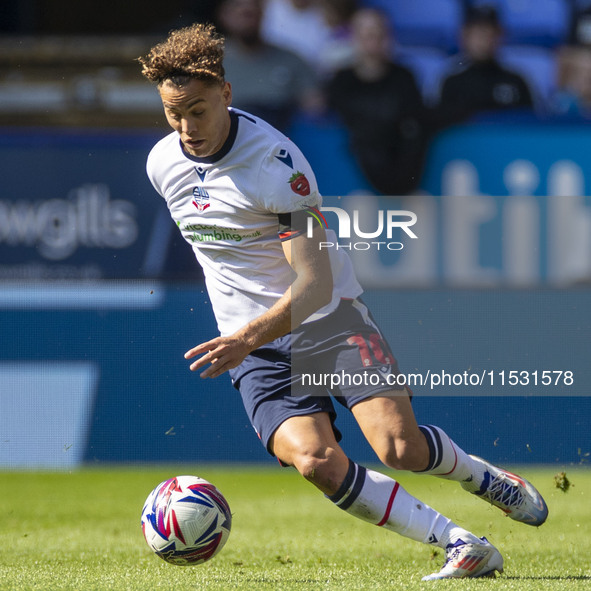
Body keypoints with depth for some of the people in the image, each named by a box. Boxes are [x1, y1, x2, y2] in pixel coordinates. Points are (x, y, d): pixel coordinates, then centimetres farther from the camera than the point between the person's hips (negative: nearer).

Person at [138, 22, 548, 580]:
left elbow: (314, 283, -26)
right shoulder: (162, 164, 0)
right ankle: (463, 546, -20)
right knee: (314, 460, -24)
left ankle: (479, 474, 16)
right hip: (252, 343, 4)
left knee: (401, 448, -20)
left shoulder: (274, 160, -20)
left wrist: (249, 336, -40)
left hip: (326, 316, -4)